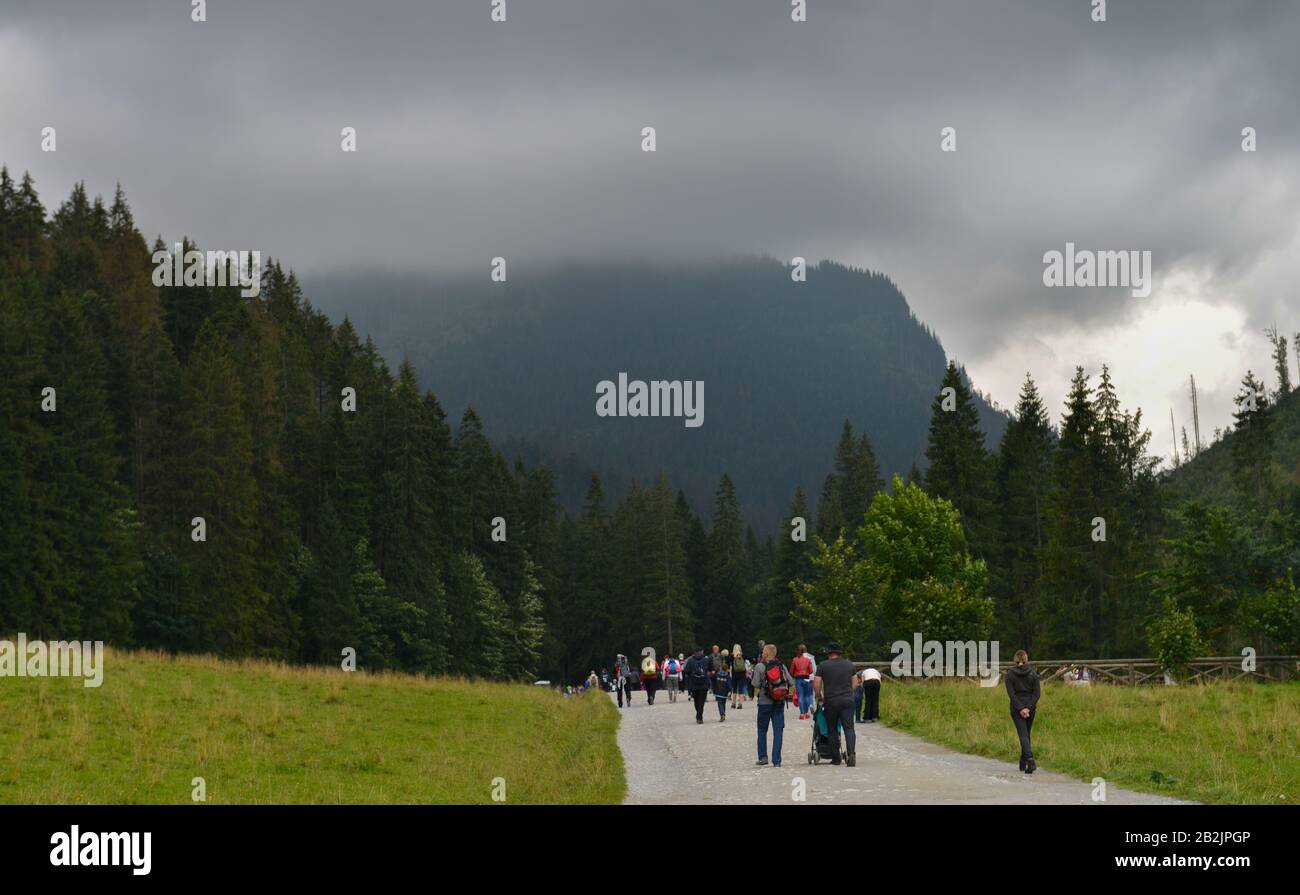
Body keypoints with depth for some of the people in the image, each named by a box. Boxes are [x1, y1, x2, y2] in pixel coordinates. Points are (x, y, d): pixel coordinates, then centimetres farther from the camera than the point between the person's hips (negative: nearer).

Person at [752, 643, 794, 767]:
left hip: (765, 702, -2)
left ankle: (762, 757, 10)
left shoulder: (760, 666, -9)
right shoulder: (782, 666, 2)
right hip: (780, 703, 2)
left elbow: (755, 684, -13)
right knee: (778, 731, 3)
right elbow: (791, 683, -2)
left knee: (762, 730, 14)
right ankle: (776, 761, -1)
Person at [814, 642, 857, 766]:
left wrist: (819, 697, 10)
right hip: (847, 700, 2)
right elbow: (854, 682, 17)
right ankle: (851, 753, -22)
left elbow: (816, 684, -5)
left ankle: (836, 758, 10)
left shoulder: (822, 666, 0)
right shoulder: (849, 664, 10)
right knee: (849, 728, -2)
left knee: (832, 730, 9)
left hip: (831, 701, -2)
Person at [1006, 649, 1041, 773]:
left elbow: (1011, 693, -11)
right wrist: (1029, 707, -9)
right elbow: (1037, 692, -5)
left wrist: (1020, 708, -13)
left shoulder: (1010, 674, -3)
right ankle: (1023, 763, 25)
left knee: (1023, 735, -7)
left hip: (1016, 708, -3)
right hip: (1031, 707, 3)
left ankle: (1030, 760, -28)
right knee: (1026, 734, 17)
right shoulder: (1033, 673, 2)